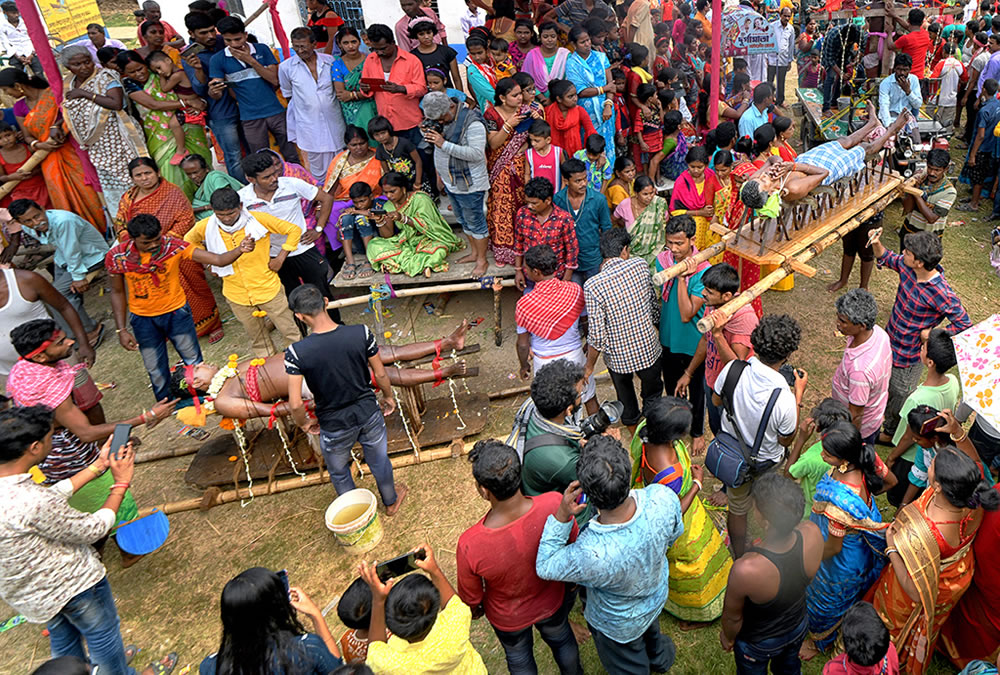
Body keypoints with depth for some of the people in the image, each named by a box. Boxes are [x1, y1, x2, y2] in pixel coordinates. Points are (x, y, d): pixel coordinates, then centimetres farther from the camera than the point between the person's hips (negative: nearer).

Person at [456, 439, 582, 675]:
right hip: (552, 603, 1)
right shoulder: (555, 504, -37)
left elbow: (470, 596, -20)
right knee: (561, 639, 36)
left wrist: (475, 609, 5)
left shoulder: (469, 545, -42)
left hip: (508, 619, -1)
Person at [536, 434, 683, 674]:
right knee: (651, 630, 41)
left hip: (619, 625, -5)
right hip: (658, 596, 5)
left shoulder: (592, 556, -50)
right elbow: (674, 533, -12)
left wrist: (561, 516, -34)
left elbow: (545, 567, -27)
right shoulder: (663, 498, -38)